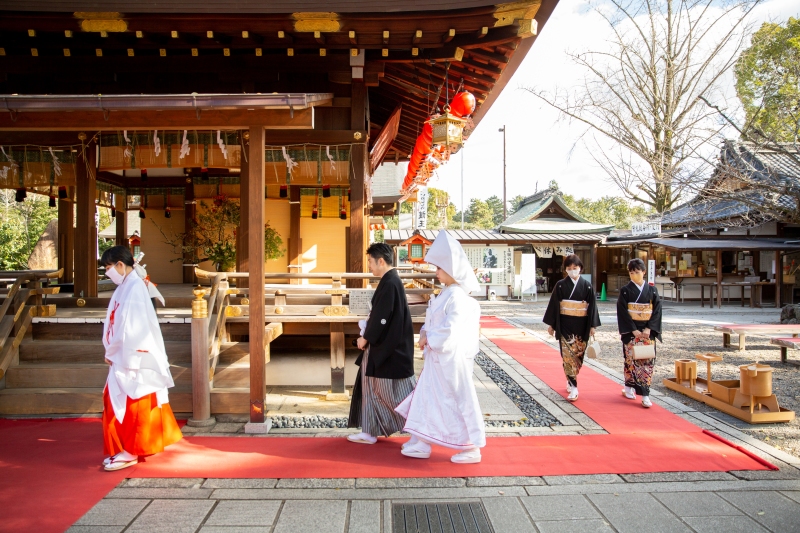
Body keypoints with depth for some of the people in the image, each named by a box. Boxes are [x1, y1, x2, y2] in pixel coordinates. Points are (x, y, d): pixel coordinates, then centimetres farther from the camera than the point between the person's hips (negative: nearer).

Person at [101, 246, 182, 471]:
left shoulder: (135, 289, -16)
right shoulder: (124, 288, 13)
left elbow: (133, 328, -21)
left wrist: (128, 361, -19)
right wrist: (111, 354, 11)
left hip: (133, 360, -9)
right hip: (121, 359, 9)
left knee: (133, 407, -1)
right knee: (116, 402, 14)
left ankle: (131, 452, 7)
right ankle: (124, 449, 24)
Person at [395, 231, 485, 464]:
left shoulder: (457, 296, -22)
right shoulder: (447, 294, 9)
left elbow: (449, 329, -26)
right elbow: (434, 322, 15)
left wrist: (430, 340, -13)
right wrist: (425, 333, -2)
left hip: (450, 358, -10)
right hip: (438, 356, 10)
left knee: (458, 400, 1)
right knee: (427, 396, 15)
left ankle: (472, 449, 15)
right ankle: (420, 445, 25)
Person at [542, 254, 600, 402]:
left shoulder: (587, 286, 2)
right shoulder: (560, 285, 0)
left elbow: (592, 306, 4)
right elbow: (554, 305, 3)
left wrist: (592, 325, 1)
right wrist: (551, 324, 2)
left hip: (581, 326, 2)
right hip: (565, 325, -2)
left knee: (579, 354, 7)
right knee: (568, 354, -8)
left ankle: (570, 379, 26)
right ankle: (573, 387, -7)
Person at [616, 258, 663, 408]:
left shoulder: (652, 290, 5)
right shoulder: (625, 290, -1)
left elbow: (657, 310, 2)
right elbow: (622, 312, -6)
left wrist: (649, 329, -10)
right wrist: (634, 330, -13)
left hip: (648, 331, 2)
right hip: (631, 331, -1)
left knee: (647, 360, -3)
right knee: (631, 359, 1)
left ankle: (645, 394, -1)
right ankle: (629, 387, 19)